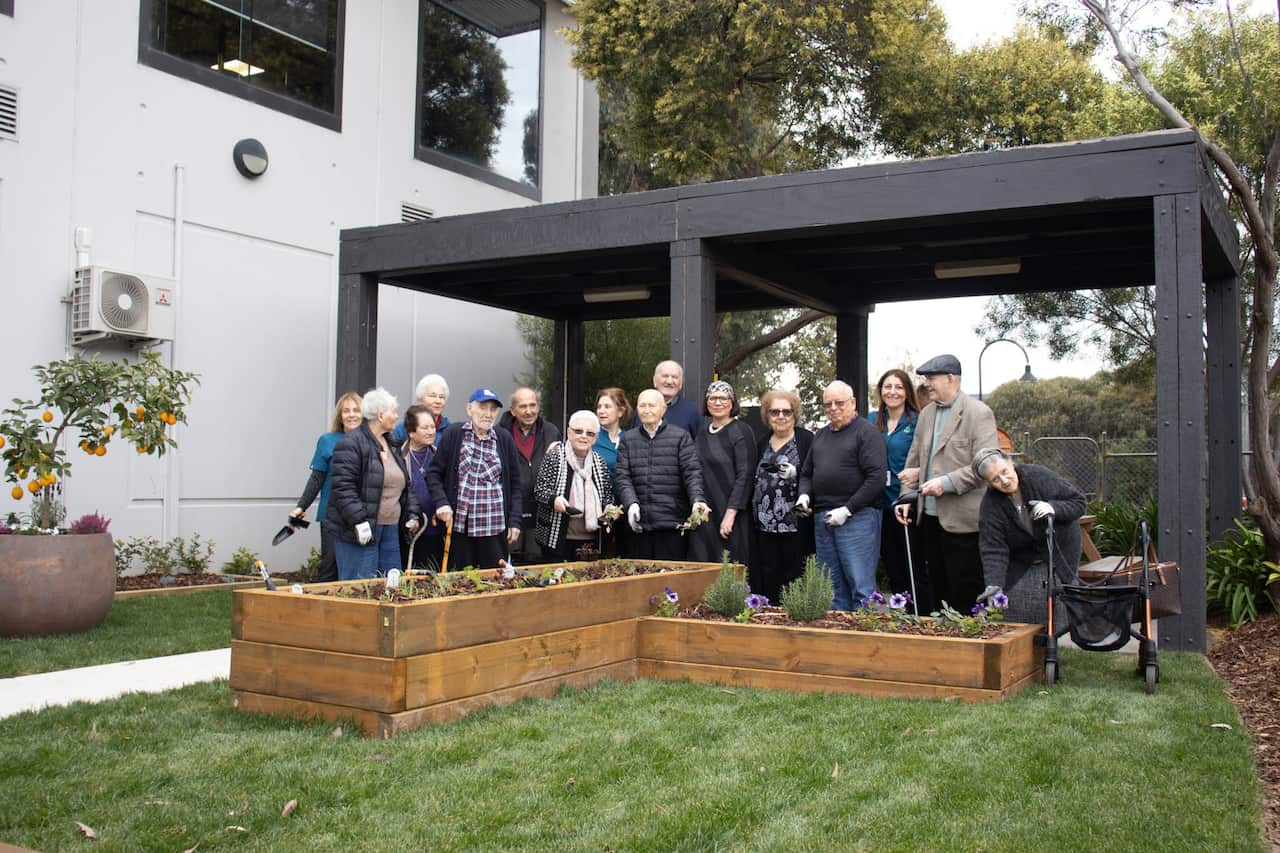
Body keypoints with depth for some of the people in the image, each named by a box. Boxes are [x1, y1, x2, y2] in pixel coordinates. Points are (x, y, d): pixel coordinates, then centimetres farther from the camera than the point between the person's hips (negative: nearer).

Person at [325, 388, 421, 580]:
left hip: (390, 528, 9)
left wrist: (411, 514, 15)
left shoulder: (392, 444, 18)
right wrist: (358, 521, -22)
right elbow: (343, 486, -18)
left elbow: (403, 484, 24)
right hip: (362, 529, -9)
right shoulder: (351, 443, -11)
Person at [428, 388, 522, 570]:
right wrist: (442, 502, -10)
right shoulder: (453, 434, 2)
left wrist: (514, 521, 2)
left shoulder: (505, 439, 7)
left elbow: (515, 484, 9)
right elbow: (434, 473, 5)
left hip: (495, 527, 1)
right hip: (459, 525, -1)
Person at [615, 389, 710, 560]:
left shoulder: (681, 437, 7)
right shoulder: (628, 439, 14)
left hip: (672, 522, -2)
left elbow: (692, 473, -2)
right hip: (638, 526, 2)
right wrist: (631, 503, -12)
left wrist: (697, 499, -21)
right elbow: (622, 477, 5)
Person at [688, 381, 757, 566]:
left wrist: (731, 513, -17)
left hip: (728, 514, -5)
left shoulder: (741, 431, -4)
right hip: (702, 514, 5)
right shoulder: (701, 432, 14)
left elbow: (745, 475, -11)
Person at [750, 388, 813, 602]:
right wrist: (753, 515, 15)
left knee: (794, 576, -4)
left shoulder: (806, 440, -2)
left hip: (795, 524, -5)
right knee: (768, 579, 6)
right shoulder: (763, 443, 16)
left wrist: (795, 474, -22)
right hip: (765, 524, 5)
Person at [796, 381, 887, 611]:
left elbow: (876, 477, -13)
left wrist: (847, 510, -15)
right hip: (822, 519, 7)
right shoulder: (820, 436, 19)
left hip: (856, 517, -7)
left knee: (861, 586, -7)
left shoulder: (866, 432, -4)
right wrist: (804, 494, 5)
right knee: (832, 587, 10)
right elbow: (806, 472, 27)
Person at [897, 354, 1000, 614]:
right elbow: (913, 462, 19)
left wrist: (947, 483, -20)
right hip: (930, 515, 7)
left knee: (965, 594, -2)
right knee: (938, 590, 13)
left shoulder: (978, 413, -8)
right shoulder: (926, 413, 15)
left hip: (962, 520, -7)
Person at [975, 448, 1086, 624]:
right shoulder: (991, 504, -16)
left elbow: (1079, 502, -10)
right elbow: (994, 550, -19)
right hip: (1020, 566, 1)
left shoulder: (1040, 477, -18)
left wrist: (1053, 508, -29)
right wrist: (993, 586, -32)